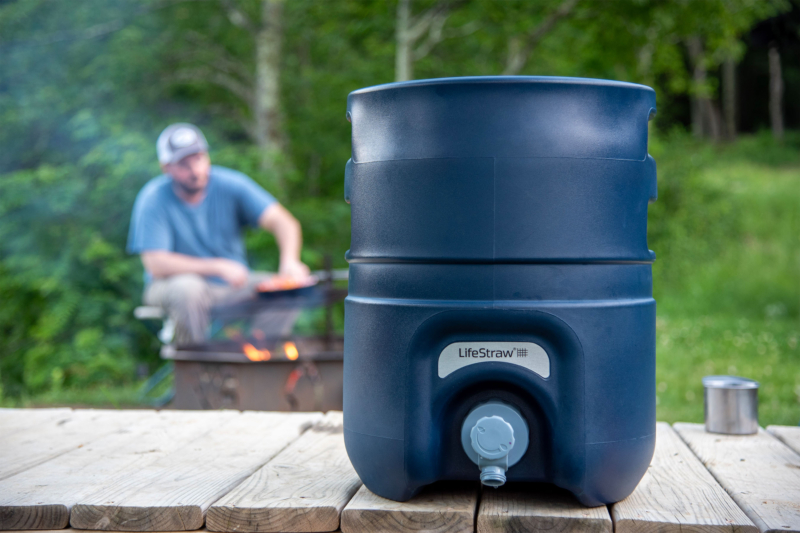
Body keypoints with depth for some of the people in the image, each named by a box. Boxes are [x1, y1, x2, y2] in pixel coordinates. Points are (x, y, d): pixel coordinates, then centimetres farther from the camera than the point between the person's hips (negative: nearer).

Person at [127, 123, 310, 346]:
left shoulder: (231, 184, -7)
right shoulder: (153, 199, -13)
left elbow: (282, 221, -15)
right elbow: (156, 265, -20)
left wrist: (290, 261, -36)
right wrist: (218, 267, -28)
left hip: (233, 286, 3)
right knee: (188, 286, -36)